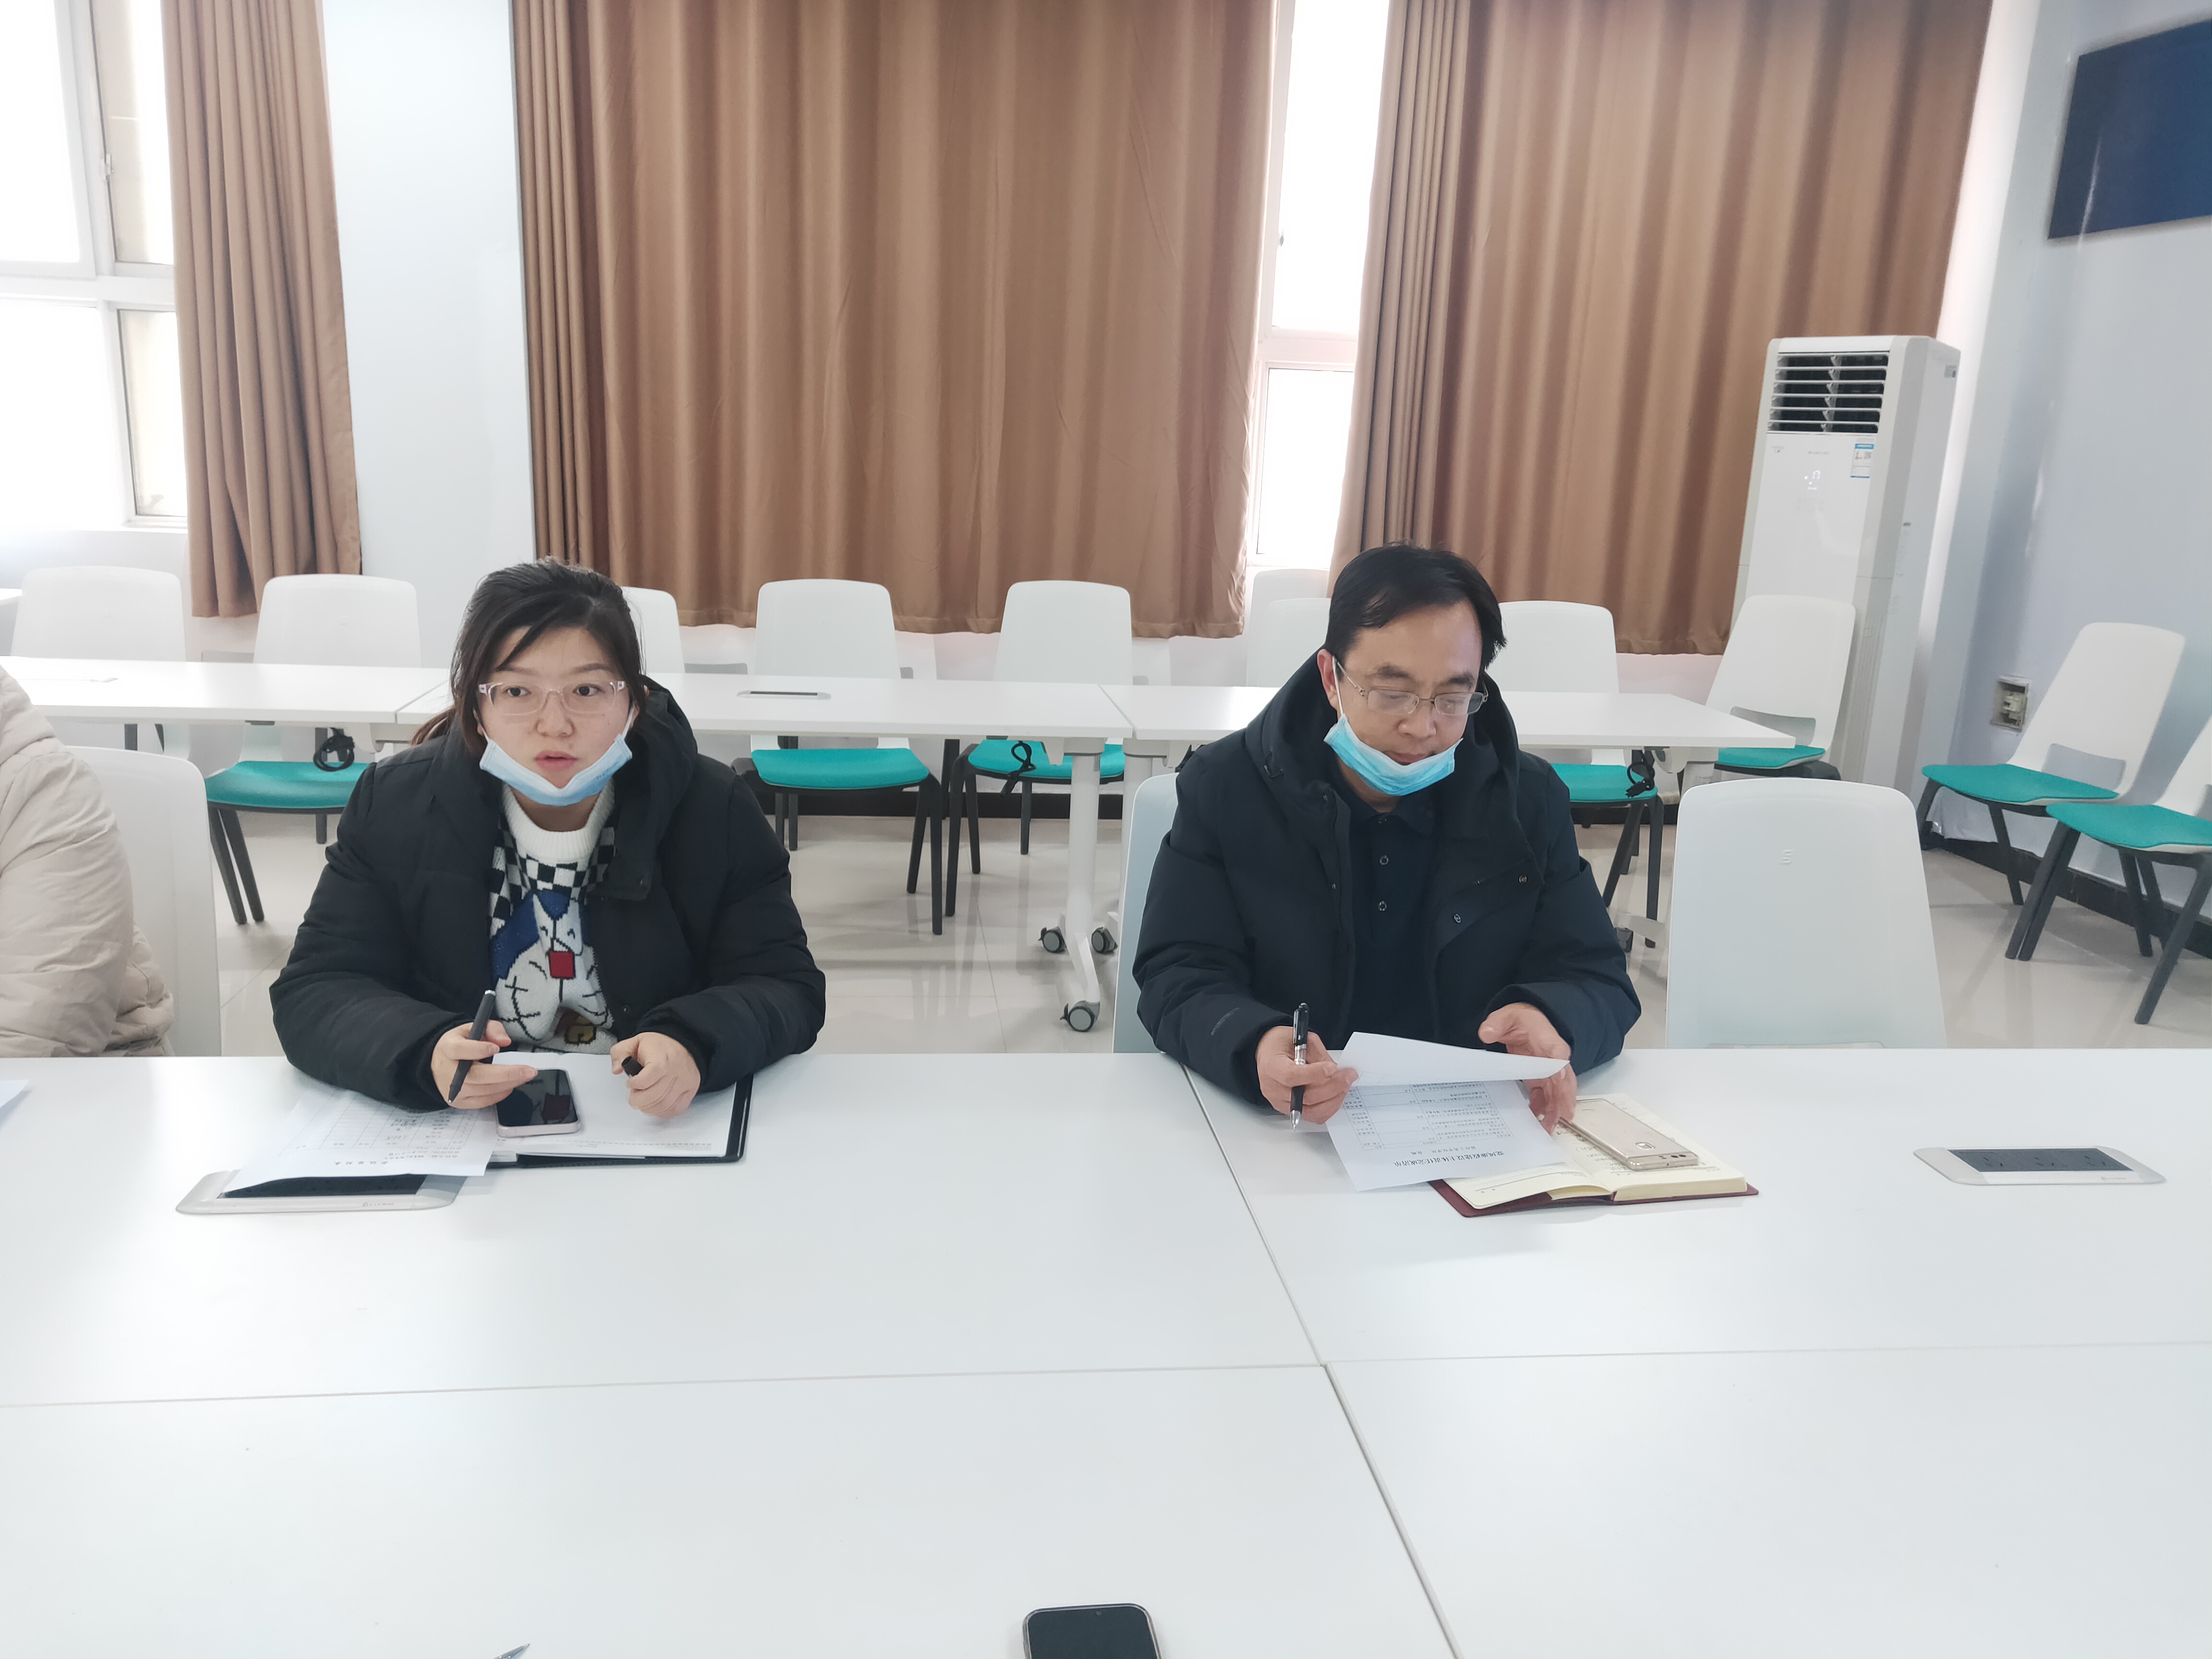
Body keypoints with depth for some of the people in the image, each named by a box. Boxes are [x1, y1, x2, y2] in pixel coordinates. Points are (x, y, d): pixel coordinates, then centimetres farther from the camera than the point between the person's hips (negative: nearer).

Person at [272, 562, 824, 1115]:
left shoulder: (713, 810, -6)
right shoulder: (393, 806, -3)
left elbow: (789, 987, -7)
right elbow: (312, 993, -5)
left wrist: (695, 1046, -30)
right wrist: (424, 1056, -27)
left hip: (663, 1128, 0)